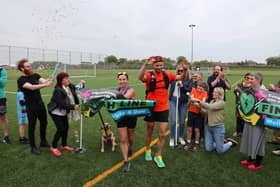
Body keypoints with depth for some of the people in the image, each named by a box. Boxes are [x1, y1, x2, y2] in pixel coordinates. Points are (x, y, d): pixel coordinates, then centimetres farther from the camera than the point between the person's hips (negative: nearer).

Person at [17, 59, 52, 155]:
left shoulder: (35, 75, 5)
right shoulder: (21, 80, -12)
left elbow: (44, 81, -12)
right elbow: (32, 87, -29)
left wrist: (49, 79, -35)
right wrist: (45, 85, -41)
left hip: (41, 104, 6)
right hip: (31, 106, -6)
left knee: (44, 123, 17)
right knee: (32, 126, 5)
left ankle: (43, 142, 36)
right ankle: (33, 147, 19)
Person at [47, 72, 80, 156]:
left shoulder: (70, 86, -6)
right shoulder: (58, 90, -27)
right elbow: (62, 104, -31)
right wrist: (73, 106, -33)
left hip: (63, 112, 8)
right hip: (56, 112, -7)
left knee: (66, 127, 10)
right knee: (61, 129, -9)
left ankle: (64, 145, 27)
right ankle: (53, 147, 11)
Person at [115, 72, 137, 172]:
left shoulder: (131, 90, -16)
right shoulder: (116, 89, 1)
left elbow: (123, 98, -33)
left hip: (131, 117, -2)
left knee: (130, 137, 17)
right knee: (123, 140, -3)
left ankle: (130, 148, 51)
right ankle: (126, 161, 6)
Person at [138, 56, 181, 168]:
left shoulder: (167, 76, 0)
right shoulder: (149, 76, -11)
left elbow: (182, 78, 8)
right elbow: (140, 77, -34)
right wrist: (145, 64, -49)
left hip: (163, 109, 2)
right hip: (151, 108, -2)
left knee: (162, 134, 1)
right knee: (149, 131, 16)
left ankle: (158, 156, 19)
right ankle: (148, 150, 41)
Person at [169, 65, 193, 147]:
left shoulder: (189, 81, 3)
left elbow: (189, 90, -8)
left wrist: (182, 85, -17)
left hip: (183, 102, 0)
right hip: (173, 100, 0)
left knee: (182, 122, 10)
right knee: (173, 121, -3)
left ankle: (181, 138, 29)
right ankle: (172, 139, 11)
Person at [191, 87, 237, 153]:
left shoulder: (222, 103, -12)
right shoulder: (211, 102, 9)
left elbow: (210, 107, -28)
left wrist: (199, 101, -28)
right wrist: (198, 106, -9)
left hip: (218, 127, -6)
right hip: (209, 127, 6)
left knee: (220, 151, 3)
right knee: (208, 149, 9)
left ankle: (230, 143, 30)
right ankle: (222, 141, 31)